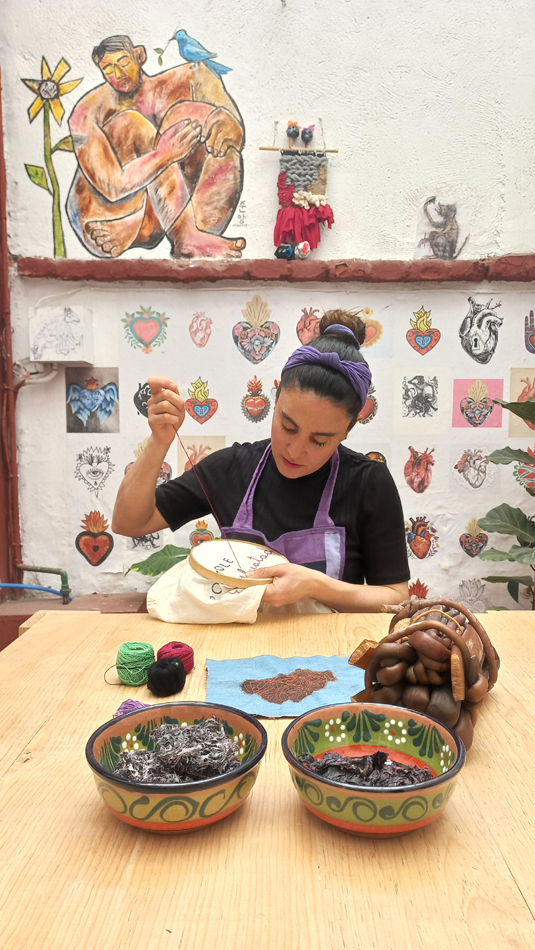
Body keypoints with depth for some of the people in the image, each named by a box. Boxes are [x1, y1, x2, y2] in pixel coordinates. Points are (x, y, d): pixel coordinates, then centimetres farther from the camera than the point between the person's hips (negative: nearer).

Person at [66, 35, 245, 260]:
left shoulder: (169, 86, 1)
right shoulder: (88, 113, -12)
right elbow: (113, 187, -22)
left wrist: (221, 118, -32)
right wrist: (166, 154, -35)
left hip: (156, 220, 4)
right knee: (132, 123, -24)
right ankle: (185, 238, -35)